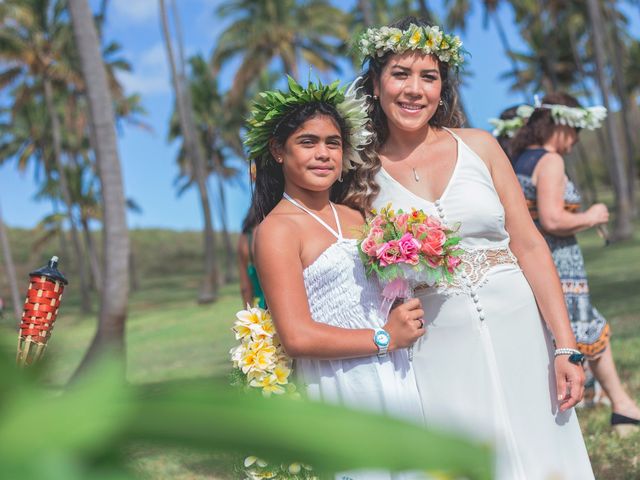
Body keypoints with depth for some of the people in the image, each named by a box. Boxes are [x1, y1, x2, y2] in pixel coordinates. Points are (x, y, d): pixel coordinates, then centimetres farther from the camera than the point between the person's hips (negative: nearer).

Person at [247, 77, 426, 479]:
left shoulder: (355, 219, 13)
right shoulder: (278, 228, -9)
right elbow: (297, 336, -17)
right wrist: (385, 338, -13)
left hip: (396, 375, 7)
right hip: (340, 385, -7)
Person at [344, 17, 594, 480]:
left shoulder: (479, 146, 1)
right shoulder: (363, 176, 0)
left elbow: (530, 246, 0)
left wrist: (566, 347, -5)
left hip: (517, 339, 1)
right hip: (438, 353, -1)